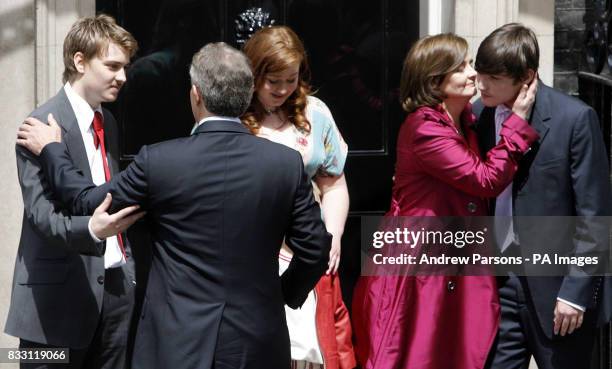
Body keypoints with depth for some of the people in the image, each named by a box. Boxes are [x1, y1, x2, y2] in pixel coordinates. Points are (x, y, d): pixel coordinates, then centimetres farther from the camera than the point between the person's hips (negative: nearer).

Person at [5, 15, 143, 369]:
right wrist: (90, 229, -36)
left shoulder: (109, 122, 16)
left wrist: (127, 264, 12)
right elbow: (41, 212, -17)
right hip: (61, 289, -7)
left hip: (116, 283, 7)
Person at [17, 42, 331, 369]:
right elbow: (314, 249, -2)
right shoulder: (287, 163, -7)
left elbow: (87, 202, 3)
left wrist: (50, 149, 19)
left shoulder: (158, 161, -12)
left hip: (177, 343, -2)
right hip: (259, 343, 2)